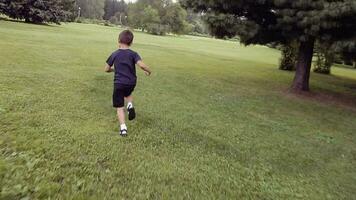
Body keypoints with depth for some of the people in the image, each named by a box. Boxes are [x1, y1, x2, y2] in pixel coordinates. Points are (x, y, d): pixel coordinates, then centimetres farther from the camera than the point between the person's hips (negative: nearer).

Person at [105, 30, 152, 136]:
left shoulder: (114, 54, 0)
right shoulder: (133, 54, -4)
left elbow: (106, 69, 6)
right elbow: (142, 65, -20)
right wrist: (149, 71, -1)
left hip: (119, 83, -1)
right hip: (131, 83, 1)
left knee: (120, 107, 6)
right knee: (128, 94, 36)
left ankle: (123, 128, -4)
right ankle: (130, 105, 7)